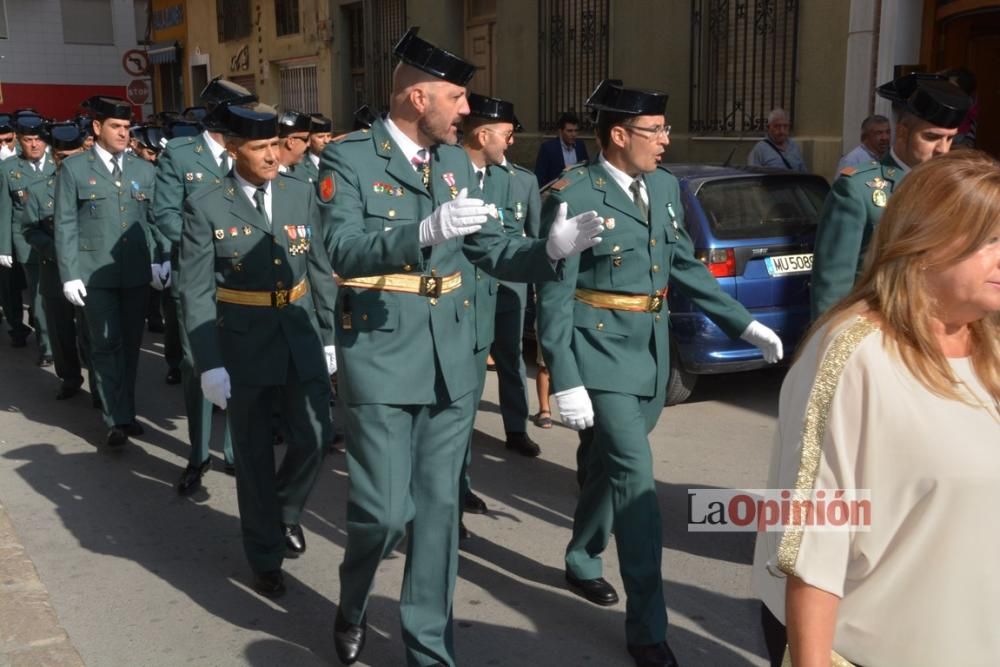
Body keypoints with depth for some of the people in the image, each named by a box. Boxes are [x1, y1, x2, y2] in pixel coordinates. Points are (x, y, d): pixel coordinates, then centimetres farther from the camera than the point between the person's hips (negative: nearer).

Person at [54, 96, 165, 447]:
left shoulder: (144, 169, 9)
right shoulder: (73, 168, 0)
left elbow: (154, 219, 10)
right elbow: (65, 225, -3)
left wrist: (157, 261, -1)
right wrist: (69, 274, -8)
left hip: (136, 271, 3)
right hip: (95, 272, -3)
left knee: (130, 343, 11)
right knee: (106, 345, -1)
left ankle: (126, 411, 24)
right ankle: (116, 418, 6)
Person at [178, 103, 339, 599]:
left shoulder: (300, 195, 1)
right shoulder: (205, 208, -8)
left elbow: (321, 270, 6)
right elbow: (195, 293, -9)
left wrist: (329, 336, 5)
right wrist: (209, 364, -14)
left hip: (301, 341, 3)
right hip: (243, 346, -2)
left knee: (314, 440, 2)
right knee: (254, 456, 8)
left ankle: (285, 511, 34)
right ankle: (265, 557, 26)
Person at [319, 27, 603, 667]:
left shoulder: (457, 161, 9)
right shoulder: (349, 158, -8)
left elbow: (492, 250, 9)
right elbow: (345, 252, -21)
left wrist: (552, 248, -10)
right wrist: (426, 232, -36)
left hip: (450, 359, 5)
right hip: (380, 358, -5)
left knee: (439, 507, 11)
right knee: (384, 511, -2)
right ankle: (352, 605, 31)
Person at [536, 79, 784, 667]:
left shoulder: (666, 187, 7)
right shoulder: (573, 197, -14)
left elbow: (685, 266, 16)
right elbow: (554, 295, -14)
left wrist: (744, 322, 12)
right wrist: (566, 381, -19)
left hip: (651, 352, 7)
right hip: (601, 352, -7)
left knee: (608, 468, 19)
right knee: (635, 477, -8)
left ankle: (583, 560, 43)